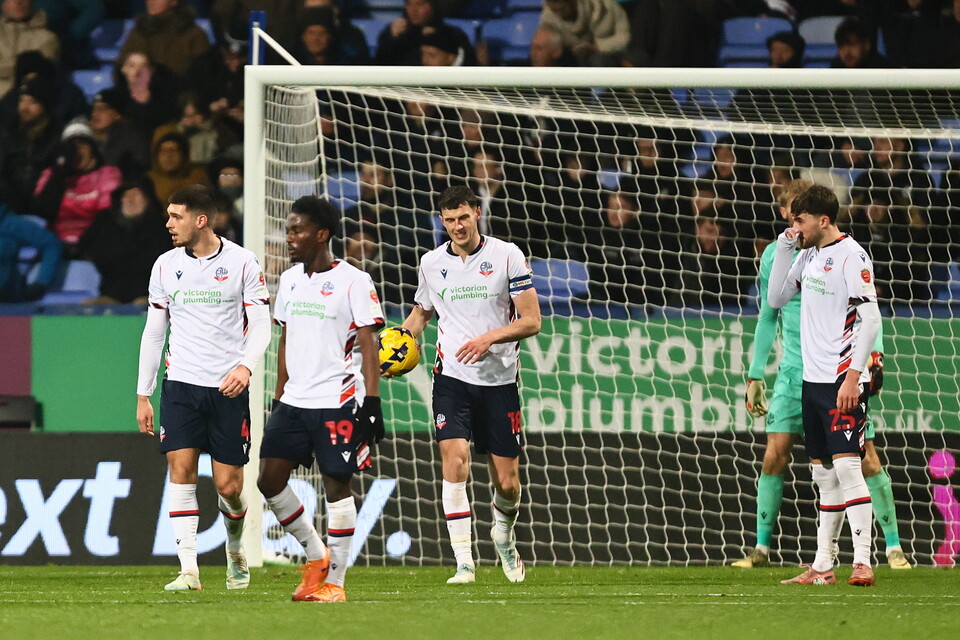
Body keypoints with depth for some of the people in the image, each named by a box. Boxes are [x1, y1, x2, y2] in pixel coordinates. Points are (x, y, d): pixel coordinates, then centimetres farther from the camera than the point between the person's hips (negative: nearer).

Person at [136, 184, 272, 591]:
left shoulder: (242, 263, -2)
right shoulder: (165, 266, 7)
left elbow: (260, 324, -1)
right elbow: (153, 331, 13)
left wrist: (246, 366, -20)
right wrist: (143, 395, 10)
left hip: (228, 388, -2)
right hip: (180, 385, 2)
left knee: (228, 485, -1)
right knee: (181, 472, -12)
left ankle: (235, 552, 28)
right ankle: (188, 569, -12)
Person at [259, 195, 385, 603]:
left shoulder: (353, 282, -7)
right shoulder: (289, 280, 13)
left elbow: (368, 346, -8)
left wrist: (372, 403, -13)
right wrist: (279, 397, 17)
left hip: (337, 403, -6)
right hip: (293, 401, 7)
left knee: (337, 485, -3)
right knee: (269, 480, 0)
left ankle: (334, 581, 4)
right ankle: (316, 555, 17)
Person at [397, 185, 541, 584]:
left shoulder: (507, 255, -3)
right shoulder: (432, 263, 7)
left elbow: (531, 321, -4)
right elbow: (421, 312, 25)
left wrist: (489, 338, -20)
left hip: (499, 381, -1)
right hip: (452, 378, 1)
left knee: (507, 483, 2)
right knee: (455, 459, -20)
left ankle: (504, 534, 36)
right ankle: (464, 562, -19)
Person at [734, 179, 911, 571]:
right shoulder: (774, 255, 7)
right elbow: (768, 318, 16)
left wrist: (873, 351, -13)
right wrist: (755, 376, 12)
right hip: (794, 372, 2)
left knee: (867, 460, -6)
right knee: (774, 457, -7)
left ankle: (894, 548, 2)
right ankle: (762, 549, 5)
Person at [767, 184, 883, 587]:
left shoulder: (851, 256, -11)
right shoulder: (809, 255, 14)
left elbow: (871, 319, -16)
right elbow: (775, 300, 20)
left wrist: (853, 376, -21)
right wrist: (784, 249, 9)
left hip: (842, 381, -8)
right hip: (812, 379, 8)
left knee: (846, 466, -15)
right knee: (824, 474, 10)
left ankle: (862, 561, -19)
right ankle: (822, 566, 13)